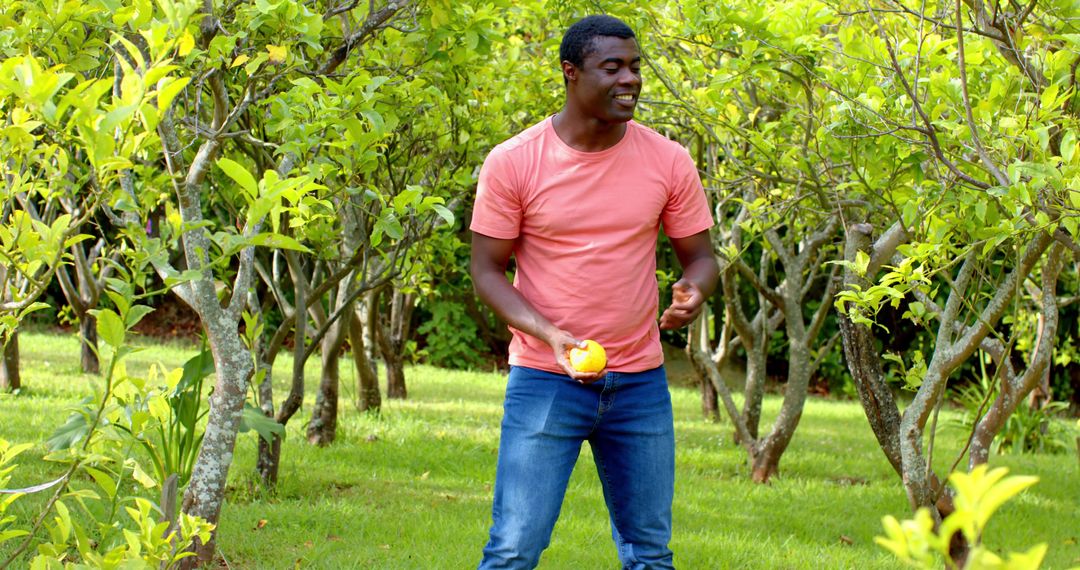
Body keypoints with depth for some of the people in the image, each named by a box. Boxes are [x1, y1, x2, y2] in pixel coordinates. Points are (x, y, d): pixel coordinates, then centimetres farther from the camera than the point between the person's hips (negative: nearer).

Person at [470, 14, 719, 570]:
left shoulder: (668, 161, 0)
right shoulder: (512, 163, -7)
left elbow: (700, 256, 9)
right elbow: (486, 269, -3)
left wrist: (694, 290, -17)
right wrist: (549, 334, -19)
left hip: (640, 384, 3)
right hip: (544, 379, -3)